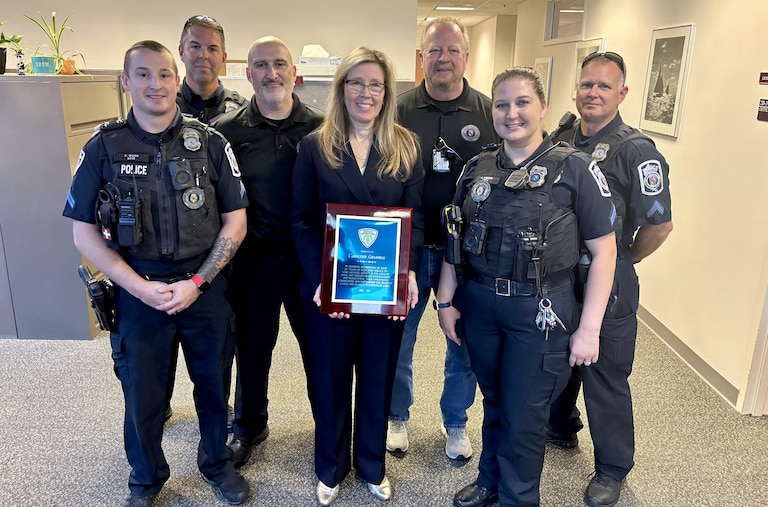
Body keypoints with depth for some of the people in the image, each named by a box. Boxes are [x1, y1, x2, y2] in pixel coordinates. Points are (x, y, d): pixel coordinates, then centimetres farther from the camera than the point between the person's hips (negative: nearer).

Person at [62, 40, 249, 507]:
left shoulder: (210, 144, -3)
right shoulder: (103, 149, -2)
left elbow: (235, 223, -3)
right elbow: (84, 233, -1)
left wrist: (196, 283, -12)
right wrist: (140, 288, -11)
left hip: (206, 289, 0)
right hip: (138, 293, 0)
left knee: (213, 385, 15)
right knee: (142, 394, 14)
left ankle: (217, 463, 42)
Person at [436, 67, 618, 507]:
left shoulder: (575, 169, -8)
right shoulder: (477, 169, 5)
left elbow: (604, 251, -8)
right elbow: (455, 240, 10)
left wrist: (588, 329, -11)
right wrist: (446, 301, 7)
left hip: (541, 312, -3)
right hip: (480, 305, 4)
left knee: (524, 418, 7)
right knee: (494, 403, 19)